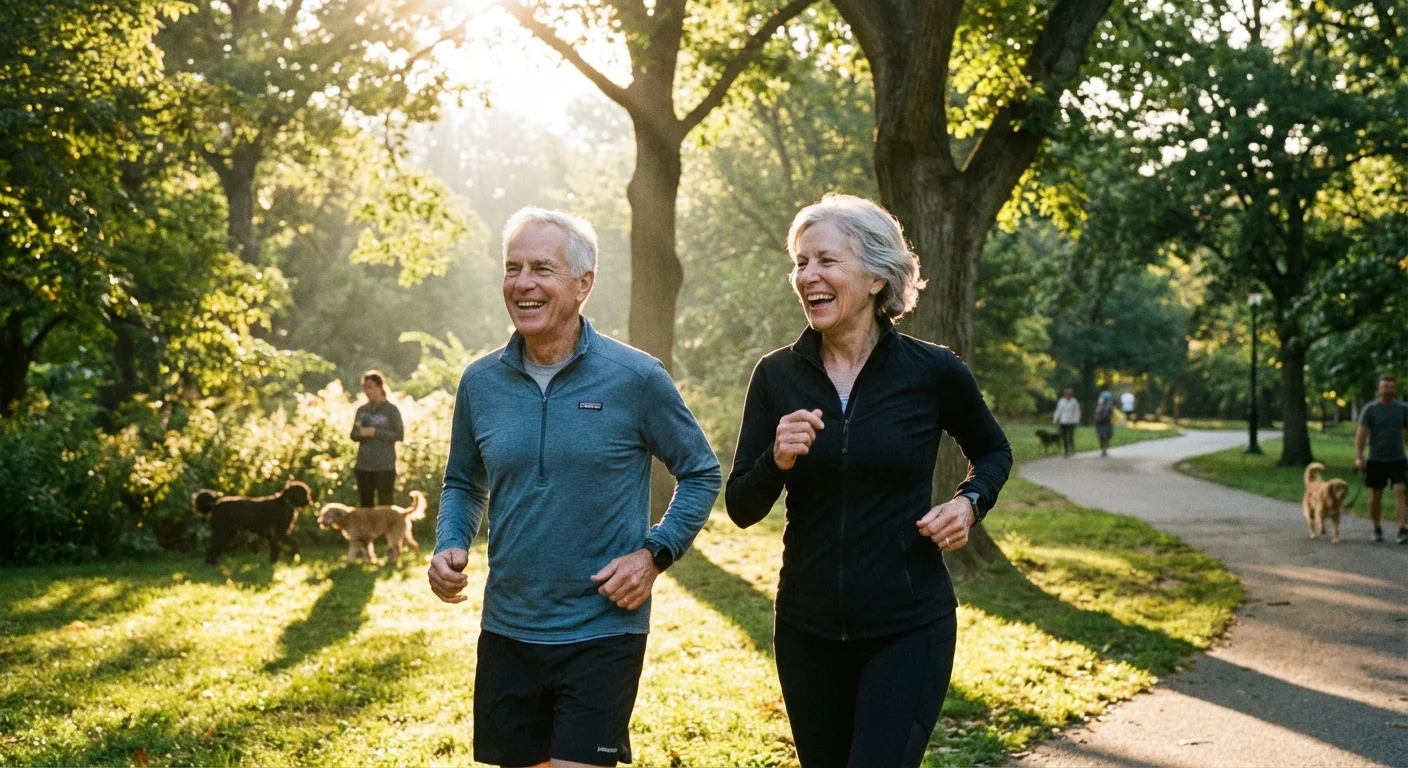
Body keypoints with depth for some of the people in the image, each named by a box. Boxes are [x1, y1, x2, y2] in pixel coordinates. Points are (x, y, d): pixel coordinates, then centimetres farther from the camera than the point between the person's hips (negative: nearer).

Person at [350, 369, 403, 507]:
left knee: (385, 505, -4)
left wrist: (374, 432, -15)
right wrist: (360, 432, -11)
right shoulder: (361, 410, 10)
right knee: (366, 505, 10)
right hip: (363, 465, 5)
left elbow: (399, 435, -8)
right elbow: (353, 435, 12)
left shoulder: (391, 410, -4)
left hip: (385, 466, -5)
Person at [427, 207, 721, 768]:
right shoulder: (480, 383, 2)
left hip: (603, 634, -4)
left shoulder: (636, 379, -9)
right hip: (507, 632, 4)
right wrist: (449, 548, -3)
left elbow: (701, 472, 2)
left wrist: (655, 553, -10)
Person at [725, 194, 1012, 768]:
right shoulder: (778, 375, -2)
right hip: (807, 630, 3)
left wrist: (970, 502, -7)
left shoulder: (933, 372, -7)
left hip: (909, 630, -3)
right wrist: (778, 460, -20)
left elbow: (993, 451, 12)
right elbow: (741, 508, -1)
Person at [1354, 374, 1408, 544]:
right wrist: (1358, 457, -14)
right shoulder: (1370, 409, 0)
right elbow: (1361, 434, -4)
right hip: (1376, 460, 0)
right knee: (1375, 496, 8)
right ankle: (1377, 529, 24)